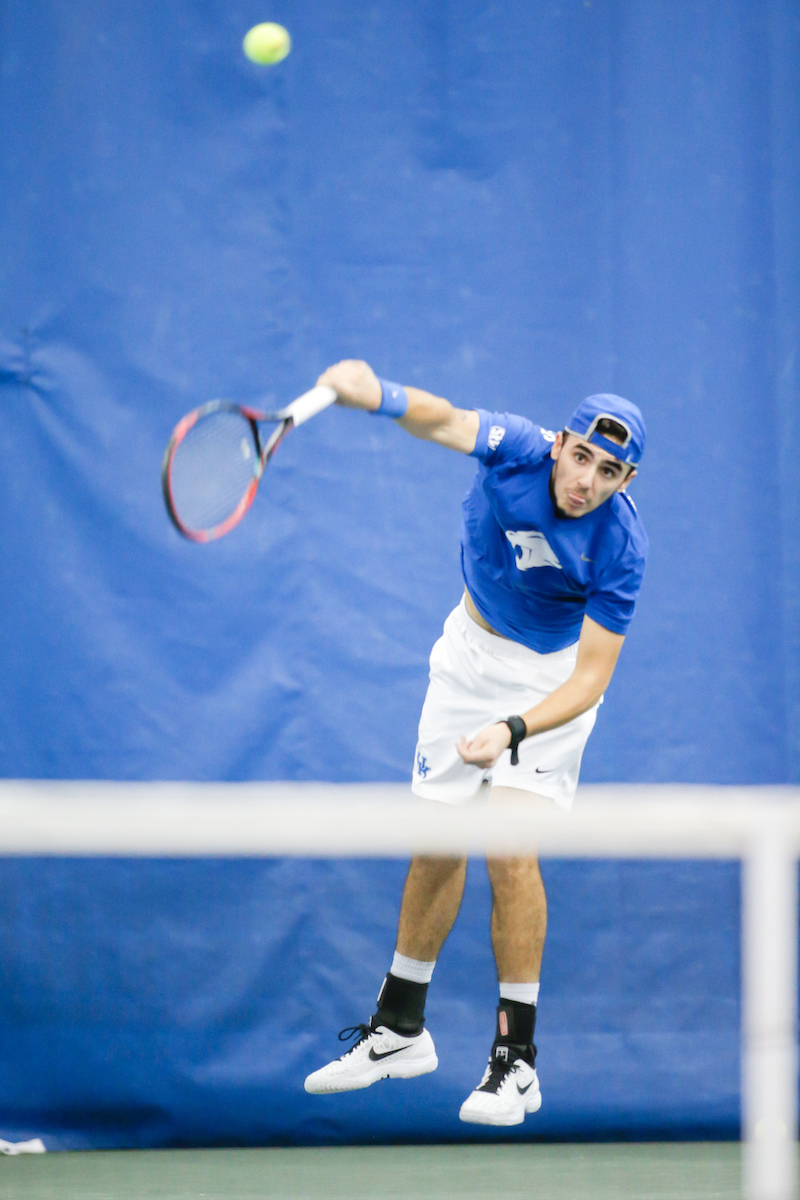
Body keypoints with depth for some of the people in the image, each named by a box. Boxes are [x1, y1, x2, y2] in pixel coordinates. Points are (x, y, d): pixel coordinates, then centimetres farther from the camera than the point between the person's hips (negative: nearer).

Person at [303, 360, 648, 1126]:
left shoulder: (621, 546, -29)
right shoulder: (517, 449, -23)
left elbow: (590, 679, -28)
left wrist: (512, 731, -43)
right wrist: (379, 396, -49)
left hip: (553, 681, -4)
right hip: (470, 654, 4)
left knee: (510, 856, -15)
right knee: (436, 844, 9)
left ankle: (515, 1061, -3)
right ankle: (400, 1029, 25)